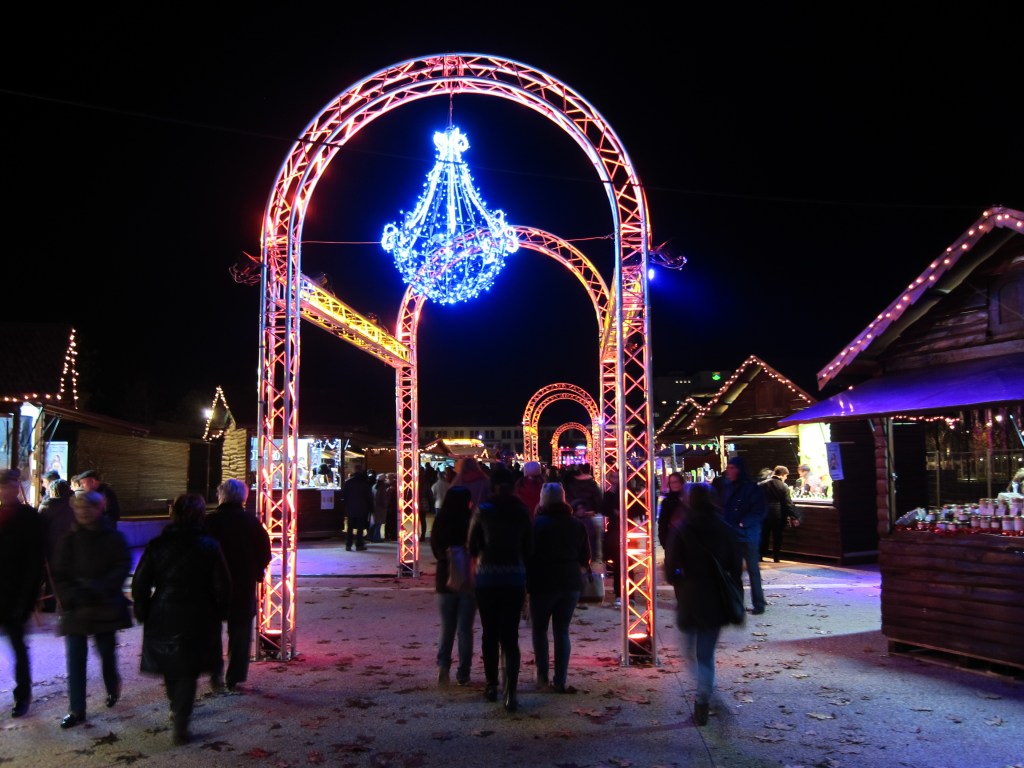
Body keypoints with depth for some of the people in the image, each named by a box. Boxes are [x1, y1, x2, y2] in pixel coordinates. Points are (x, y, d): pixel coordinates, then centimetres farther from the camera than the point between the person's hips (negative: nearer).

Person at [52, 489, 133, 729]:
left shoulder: (113, 538, -3)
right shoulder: (70, 539, 2)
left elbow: (122, 567, -8)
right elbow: (59, 573, 1)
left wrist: (98, 588, -18)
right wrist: (69, 596, -13)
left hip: (105, 606, -1)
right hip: (75, 607, 1)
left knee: (107, 651, 11)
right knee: (75, 657, -3)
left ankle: (112, 688, 38)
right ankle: (76, 710, 3)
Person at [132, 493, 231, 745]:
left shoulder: (157, 545, -4)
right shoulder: (209, 546, -9)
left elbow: (140, 583, -3)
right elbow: (222, 586, -7)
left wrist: (143, 612, 10)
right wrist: (220, 614, 7)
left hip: (162, 617, 2)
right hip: (197, 618, -2)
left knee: (169, 667, 22)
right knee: (188, 672, 7)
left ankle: (177, 710, 42)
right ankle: (180, 726, -1)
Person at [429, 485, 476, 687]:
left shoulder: (440, 521, -5)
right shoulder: (472, 522, -13)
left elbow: (436, 549, 1)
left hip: (446, 581, 2)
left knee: (447, 628, 14)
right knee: (465, 629, 7)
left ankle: (443, 664, -5)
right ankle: (463, 674, 8)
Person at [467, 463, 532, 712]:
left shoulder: (483, 510, -4)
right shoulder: (522, 511, 1)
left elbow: (472, 544, 1)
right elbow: (529, 546, 6)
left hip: (487, 575, -1)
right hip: (515, 577, 1)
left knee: (489, 633, 13)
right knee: (510, 636, 1)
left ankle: (491, 685, 21)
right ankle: (511, 690, -12)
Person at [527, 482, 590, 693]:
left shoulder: (536, 523, -8)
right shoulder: (577, 525, 4)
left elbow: (528, 555, -7)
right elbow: (585, 559, 8)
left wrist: (527, 582, 6)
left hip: (543, 584, -3)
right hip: (571, 584, 3)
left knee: (539, 629, 12)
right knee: (562, 631, 9)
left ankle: (542, 675, 8)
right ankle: (560, 680, 4)